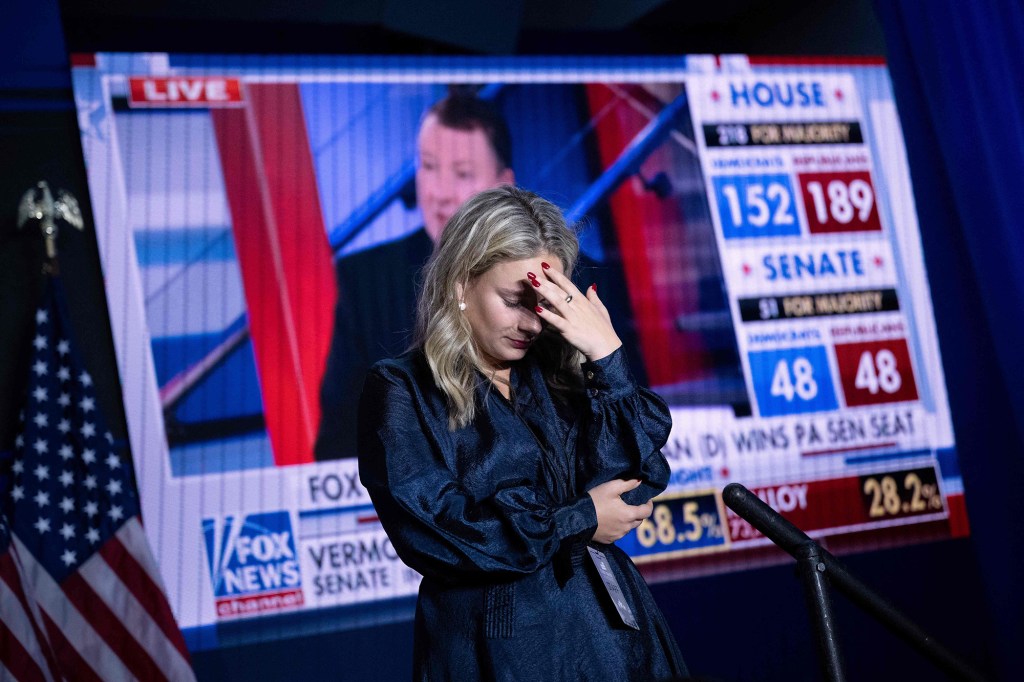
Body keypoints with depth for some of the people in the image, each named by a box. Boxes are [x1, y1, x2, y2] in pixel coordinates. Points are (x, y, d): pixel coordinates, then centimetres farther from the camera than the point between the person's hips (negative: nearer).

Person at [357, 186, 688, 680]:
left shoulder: (557, 372, 7)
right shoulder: (402, 391, -4)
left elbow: (641, 483, -4)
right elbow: (430, 530, -15)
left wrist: (607, 356, -11)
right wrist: (577, 523, -10)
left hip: (613, 628, 4)